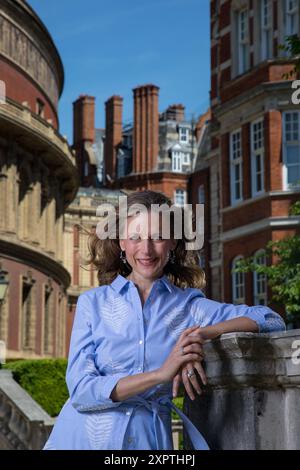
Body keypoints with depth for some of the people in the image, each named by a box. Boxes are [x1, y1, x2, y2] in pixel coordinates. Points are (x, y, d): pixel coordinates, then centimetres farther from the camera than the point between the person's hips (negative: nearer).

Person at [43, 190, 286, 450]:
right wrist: (160, 374, -15)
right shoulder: (92, 302, 5)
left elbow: (272, 320, 0)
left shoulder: (189, 306, 7)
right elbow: (81, 391, -4)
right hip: (84, 437, 0)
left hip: (148, 439, 0)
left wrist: (202, 334, -14)